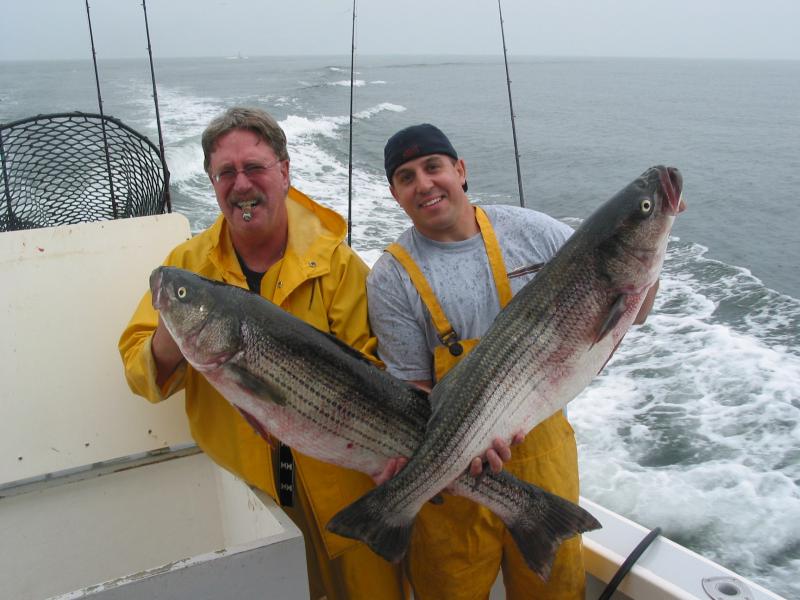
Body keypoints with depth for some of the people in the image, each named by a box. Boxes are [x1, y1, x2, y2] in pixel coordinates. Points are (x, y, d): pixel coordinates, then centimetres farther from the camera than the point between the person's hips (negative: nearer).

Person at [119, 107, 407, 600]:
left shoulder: (335, 262, -10)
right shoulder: (188, 262, -3)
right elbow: (139, 369, -4)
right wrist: (167, 343, -26)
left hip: (339, 482, -1)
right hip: (240, 486, 2)